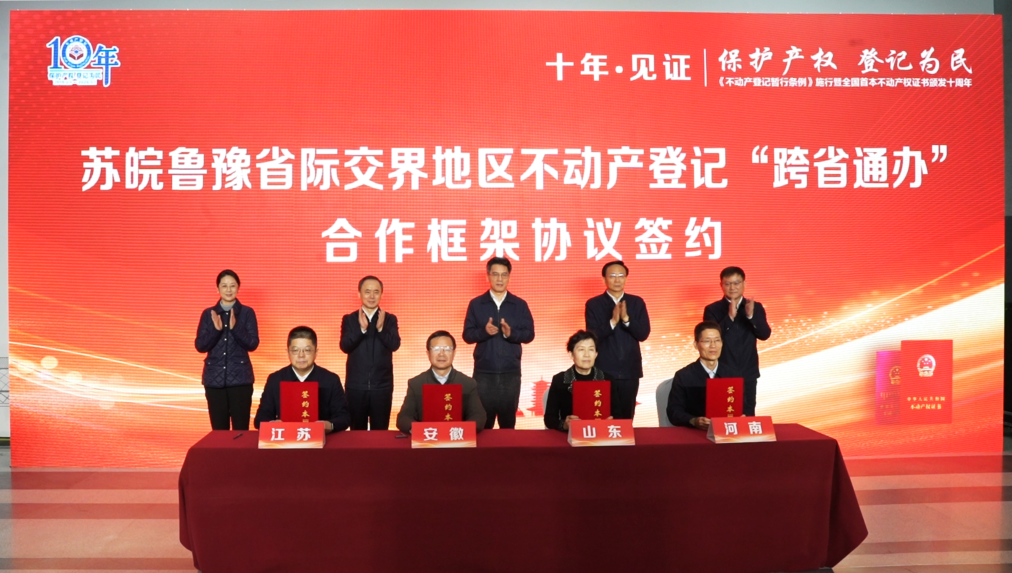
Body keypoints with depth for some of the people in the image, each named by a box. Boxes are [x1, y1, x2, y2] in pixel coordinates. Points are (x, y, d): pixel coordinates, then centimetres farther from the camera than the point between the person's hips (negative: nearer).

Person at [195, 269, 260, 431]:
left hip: (240, 378, -2)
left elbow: (253, 344, -6)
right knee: (218, 429, 4)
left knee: (241, 429, -3)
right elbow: (200, 346, 1)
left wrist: (235, 328, -20)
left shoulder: (247, 313, 2)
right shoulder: (208, 314, 7)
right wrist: (216, 330, -15)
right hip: (215, 379, 2)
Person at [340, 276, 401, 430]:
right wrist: (361, 328, -23)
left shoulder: (390, 319, 4)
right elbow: (345, 346, -9)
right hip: (356, 385, 0)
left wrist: (381, 328, -26)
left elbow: (395, 345, -10)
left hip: (382, 385, 0)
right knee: (357, 432, 8)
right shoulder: (349, 319, 3)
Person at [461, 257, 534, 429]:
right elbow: (467, 335, -1)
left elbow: (529, 334, 0)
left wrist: (511, 333, -19)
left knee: (508, 419, 8)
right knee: (482, 420, 3)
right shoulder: (476, 304, 3)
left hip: (511, 372, 1)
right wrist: (484, 331, -20)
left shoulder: (520, 304, 5)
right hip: (483, 372, 0)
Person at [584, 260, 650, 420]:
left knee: (627, 416, 9)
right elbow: (593, 336, -9)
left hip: (630, 370, 2)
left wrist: (626, 319, -18)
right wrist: (612, 321, -22)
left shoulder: (637, 302, 6)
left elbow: (643, 334, -3)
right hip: (604, 370, -2)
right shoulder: (593, 304, -1)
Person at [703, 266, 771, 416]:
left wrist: (751, 316, -25)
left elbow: (765, 334, -8)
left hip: (748, 374, 2)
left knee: (748, 415, 7)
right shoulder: (712, 309, -2)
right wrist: (730, 317, -26)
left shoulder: (756, 307, 4)